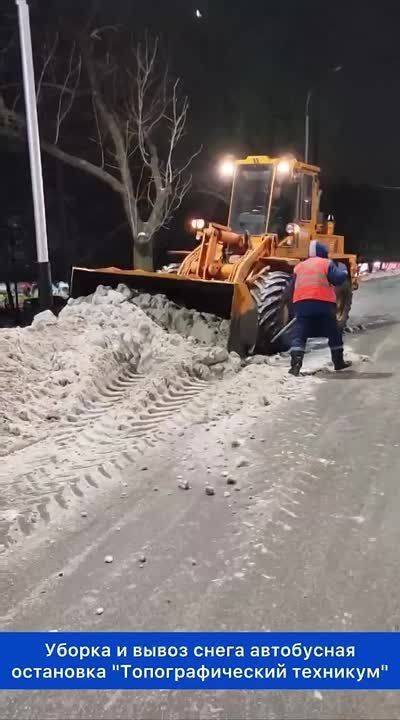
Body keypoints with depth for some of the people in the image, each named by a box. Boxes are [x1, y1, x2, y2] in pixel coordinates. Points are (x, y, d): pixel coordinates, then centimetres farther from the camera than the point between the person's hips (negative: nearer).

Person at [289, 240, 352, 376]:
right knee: (334, 333, 15)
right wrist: (342, 268, 16)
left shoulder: (299, 266, 21)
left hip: (301, 303, 2)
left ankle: (295, 365, -15)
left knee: (299, 335, 0)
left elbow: (293, 286, 22)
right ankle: (339, 362, 25)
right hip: (323, 303, -2)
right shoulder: (327, 263, 8)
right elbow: (339, 279, -2)